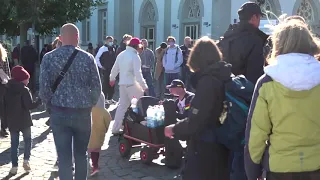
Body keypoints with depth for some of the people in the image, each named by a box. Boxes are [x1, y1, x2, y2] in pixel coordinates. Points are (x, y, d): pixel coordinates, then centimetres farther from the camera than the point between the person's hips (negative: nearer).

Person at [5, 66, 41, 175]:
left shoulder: (8, 89, 6)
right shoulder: (24, 90, -14)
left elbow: (5, 105, 13)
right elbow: (30, 106, -18)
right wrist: (40, 100, -10)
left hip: (12, 121, 4)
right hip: (24, 121, -4)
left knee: (14, 144, 8)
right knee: (27, 141, 15)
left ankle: (14, 166, 6)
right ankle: (26, 160, 2)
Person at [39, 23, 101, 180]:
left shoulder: (49, 58, -4)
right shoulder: (88, 58, -3)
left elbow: (44, 87, -8)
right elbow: (97, 87, -3)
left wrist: (51, 104, 9)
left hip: (59, 113, -1)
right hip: (83, 113, 1)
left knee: (64, 156, 3)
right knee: (81, 154, 16)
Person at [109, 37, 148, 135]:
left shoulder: (121, 54, 9)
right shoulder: (135, 56, -13)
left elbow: (115, 68, 18)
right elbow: (137, 73, -20)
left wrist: (112, 78, 35)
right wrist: (144, 86, -19)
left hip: (122, 83, 7)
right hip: (132, 84, -7)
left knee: (122, 105, 12)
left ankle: (116, 128, 12)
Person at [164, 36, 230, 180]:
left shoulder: (208, 81, -21)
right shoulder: (224, 77, 5)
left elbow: (194, 123, -25)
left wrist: (174, 129, -8)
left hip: (204, 153, -8)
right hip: (219, 149, 9)